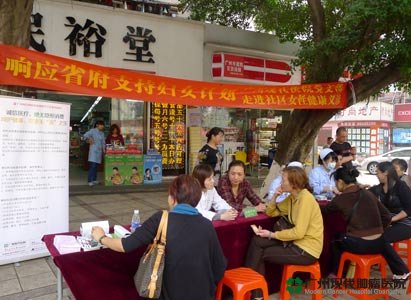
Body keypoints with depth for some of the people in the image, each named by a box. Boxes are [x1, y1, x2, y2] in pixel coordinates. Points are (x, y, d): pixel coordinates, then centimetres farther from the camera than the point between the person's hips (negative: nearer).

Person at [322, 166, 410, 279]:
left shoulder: (341, 199, -7)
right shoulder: (369, 194, 6)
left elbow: (324, 210, 11)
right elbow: (387, 217, 9)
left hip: (357, 245, -5)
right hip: (377, 244, 5)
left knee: (335, 241, 27)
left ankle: (336, 273, 35)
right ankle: (401, 272, 42)